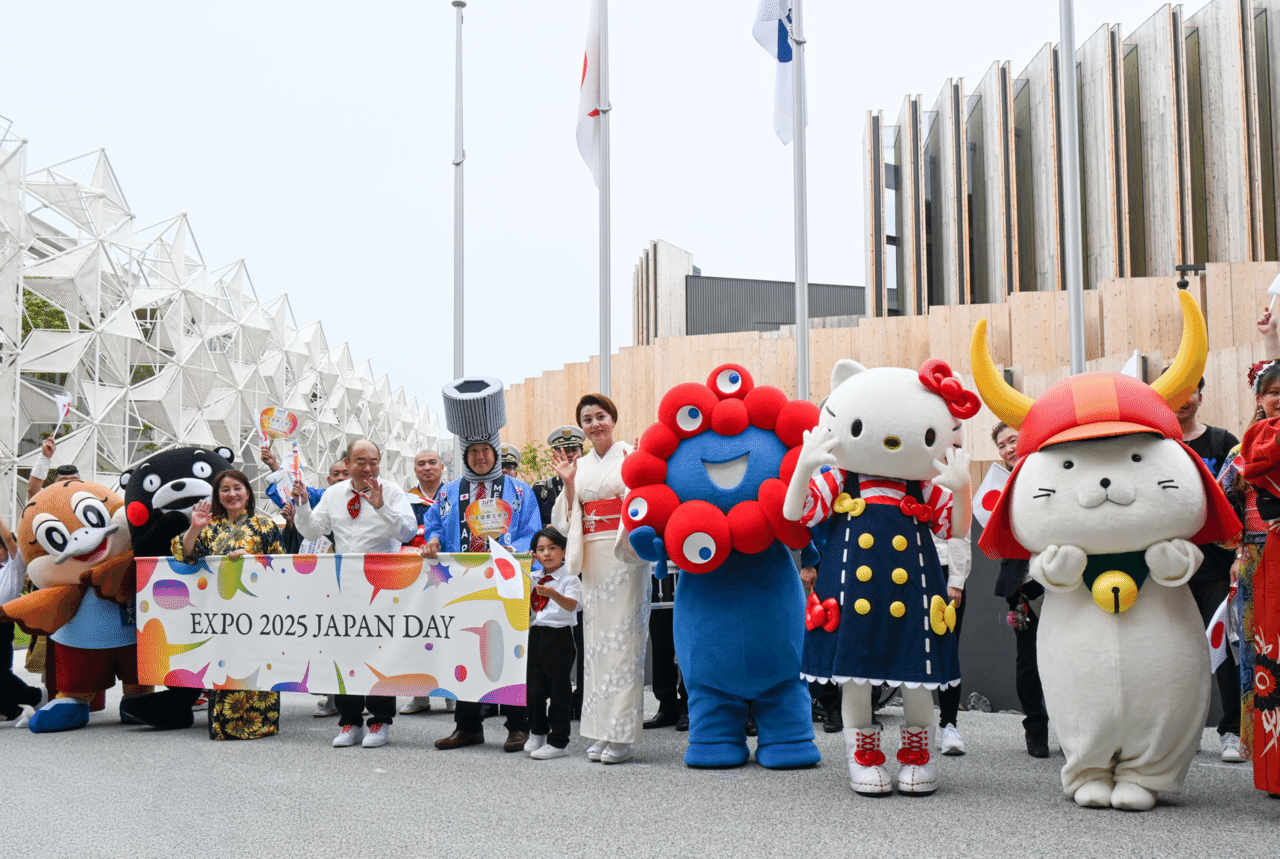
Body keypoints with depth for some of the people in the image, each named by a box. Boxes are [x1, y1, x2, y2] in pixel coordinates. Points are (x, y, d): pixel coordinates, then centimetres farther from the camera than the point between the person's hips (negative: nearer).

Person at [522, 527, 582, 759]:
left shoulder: (570, 579, -5)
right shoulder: (535, 579, 13)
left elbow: (571, 605, -23)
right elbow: (526, 606, 28)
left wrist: (553, 594, -40)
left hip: (559, 637, -6)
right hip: (536, 634, 6)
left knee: (558, 688, -1)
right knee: (534, 688, 8)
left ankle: (558, 742, 8)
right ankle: (537, 732, 30)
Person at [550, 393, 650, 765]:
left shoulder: (630, 457, 1)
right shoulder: (580, 466, 15)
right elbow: (570, 520, 12)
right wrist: (568, 483, 0)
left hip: (625, 555, -5)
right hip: (591, 557, 5)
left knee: (622, 638, -7)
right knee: (596, 639, 5)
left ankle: (623, 735, -4)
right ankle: (602, 732, 11)